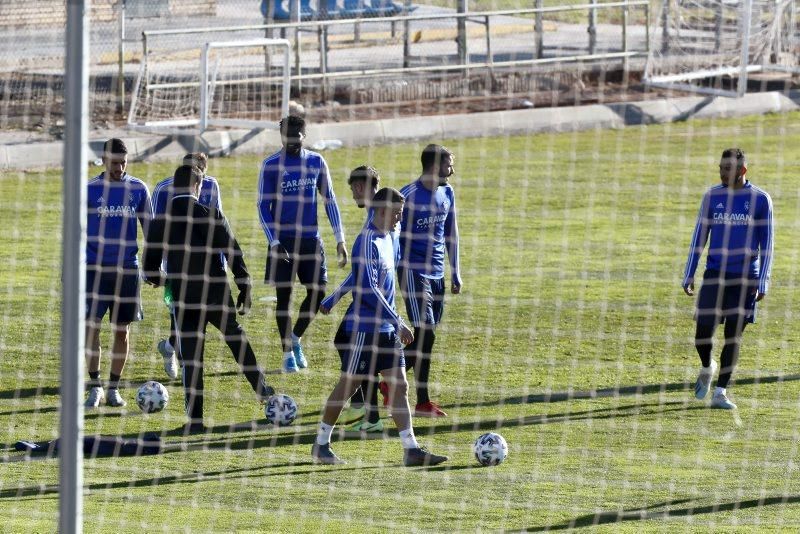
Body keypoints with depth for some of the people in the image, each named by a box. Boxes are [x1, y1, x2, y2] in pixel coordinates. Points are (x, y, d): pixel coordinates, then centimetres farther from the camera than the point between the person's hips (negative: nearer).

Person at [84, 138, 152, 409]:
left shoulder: (138, 189, 3)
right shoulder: (89, 189, -1)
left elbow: (148, 227, 11)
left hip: (127, 269, 2)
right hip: (94, 267, -2)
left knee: (122, 330, 5)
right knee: (91, 326, -9)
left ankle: (114, 388, 16)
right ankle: (95, 387, 1)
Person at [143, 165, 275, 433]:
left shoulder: (159, 223, -1)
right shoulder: (211, 215, -7)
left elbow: (150, 267, 5)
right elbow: (234, 254, -8)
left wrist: (158, 279, 29)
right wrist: (245, 289, 1)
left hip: (183, 301, 1)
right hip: (216, 295, -1)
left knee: (191, 360, 6)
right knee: (236, 338, 23)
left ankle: (195, 419, 3)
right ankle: (261, 389, 33)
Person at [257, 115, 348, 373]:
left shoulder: (316, 162, 4)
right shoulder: (271, 165, -5)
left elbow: (329, 200, 10)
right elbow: (263, 206, -3)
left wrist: (340, 239, 4)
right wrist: (274, 242, -12)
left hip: (311, 239, 3)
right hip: (282, 240, -3)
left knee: (318, 291, -1)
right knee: (284, 296, 0)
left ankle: (296, 338, 21)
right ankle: (288, 353, 9)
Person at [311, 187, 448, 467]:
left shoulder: (387, 238, 11)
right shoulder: (368, 241, -17)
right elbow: (367, 290, -23)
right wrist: (398, 323, -20)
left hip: (386, 329, 8)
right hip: (363, 328, -8)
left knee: (399, 385, 2)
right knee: (348, 384, 0)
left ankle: (411, 449, 1)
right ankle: (321, 444, 13)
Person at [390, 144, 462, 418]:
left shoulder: (447, 193, 8)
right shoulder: (408, 195, -13)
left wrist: (456, 273, 17)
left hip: (437, 273, 7)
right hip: (413, 270, -7)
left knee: (425, 336, 7)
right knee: (426, 334, -11)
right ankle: (422, 402, -7)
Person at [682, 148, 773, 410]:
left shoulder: (760, 199, -1)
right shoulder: (712, 196, 5)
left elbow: (766, 243, 2)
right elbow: (699, 237, 10)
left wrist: (763, 282, -4)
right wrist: (689, 275, 4)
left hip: (745, 278, -2)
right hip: (714, 275, 2)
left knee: (734, 336, -2)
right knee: (703, 332, -6)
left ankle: (720, 393, 6)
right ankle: (707, 368, 25)